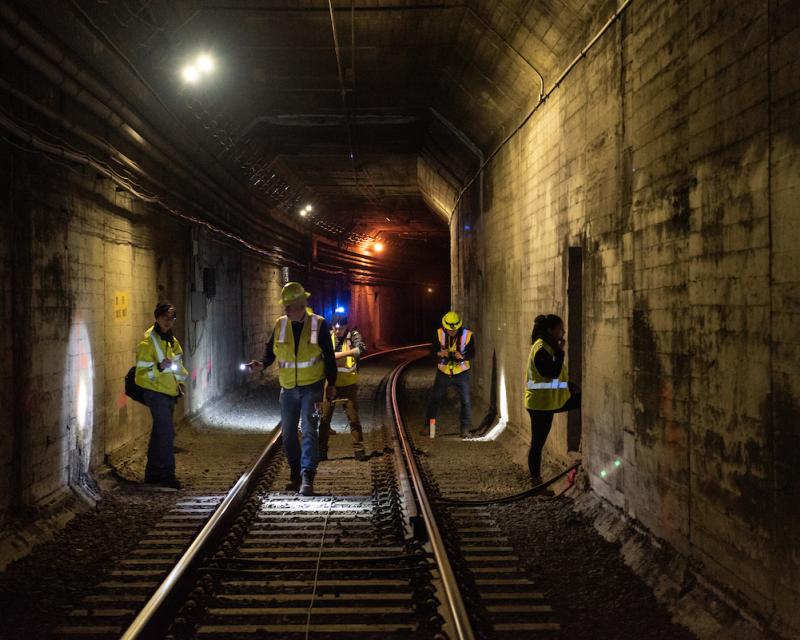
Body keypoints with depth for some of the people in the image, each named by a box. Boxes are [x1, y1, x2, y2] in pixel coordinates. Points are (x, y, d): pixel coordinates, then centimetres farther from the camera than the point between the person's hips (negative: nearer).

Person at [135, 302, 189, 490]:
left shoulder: (172, 340, 12)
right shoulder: (148, 341, -14)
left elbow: (178, 363, 26)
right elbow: (142, 372, -17)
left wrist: (180, 382, 15)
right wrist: (159, 368, -32)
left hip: (169, 394, 9)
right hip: (156, 393, -8)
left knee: (159, 433, 14)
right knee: (167, 433, -12)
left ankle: (152, 473, 23)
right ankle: (167, 476, -7)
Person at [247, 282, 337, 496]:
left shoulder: (318, 324, -7)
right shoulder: (280, 325, 2)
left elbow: (329, 356, -1)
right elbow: (270, 350, 10)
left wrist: (331, 384, 0)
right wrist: (262, 364, -12)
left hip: (312, 386, -5)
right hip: (288, 388, 5)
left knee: (308, 429, -16)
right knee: (288, 433, 10)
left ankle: (307, 477, -20)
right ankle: (296, 475, 24)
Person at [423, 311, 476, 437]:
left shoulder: (467, 335, -15)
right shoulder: (439, 333, -10)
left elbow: (472, 354, -11)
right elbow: (433, 350, -9)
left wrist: (462, 356, -32)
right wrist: (440, 353, -31)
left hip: (461, 373, -1)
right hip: (443, 373, 1)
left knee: (466, 401, -1)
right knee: (434, 399, 6)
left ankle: (465, 427, 11)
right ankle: (429, 425, 19)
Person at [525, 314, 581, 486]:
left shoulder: (549, 347, 12)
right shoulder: (541, 349, -19)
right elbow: (554, 372, -27)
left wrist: (570, 386, 11)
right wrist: (560, 351, -20)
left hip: (554, 399, 10)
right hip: (541, 403, -10)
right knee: (538, 442, -1)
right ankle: (535, 479, 9)